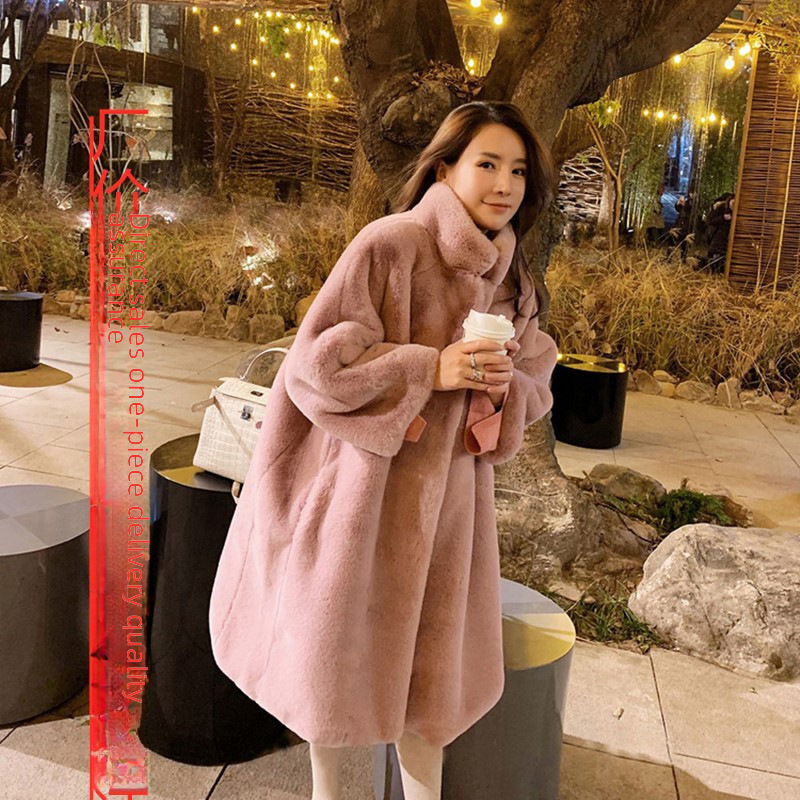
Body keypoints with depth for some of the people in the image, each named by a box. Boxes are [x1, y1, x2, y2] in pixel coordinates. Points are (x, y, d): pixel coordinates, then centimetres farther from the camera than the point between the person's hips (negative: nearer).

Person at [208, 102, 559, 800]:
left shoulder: (511, 277, 5)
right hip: (367, 483, -5)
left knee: (426, 659, 16)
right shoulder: (389, 246, -16)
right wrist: (431, 368, -24)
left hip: (448, 492, 5)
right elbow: (316, 361, -18)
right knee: (339, 646, 13)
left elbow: (536, 383, 12)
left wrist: (504, 386, -11)